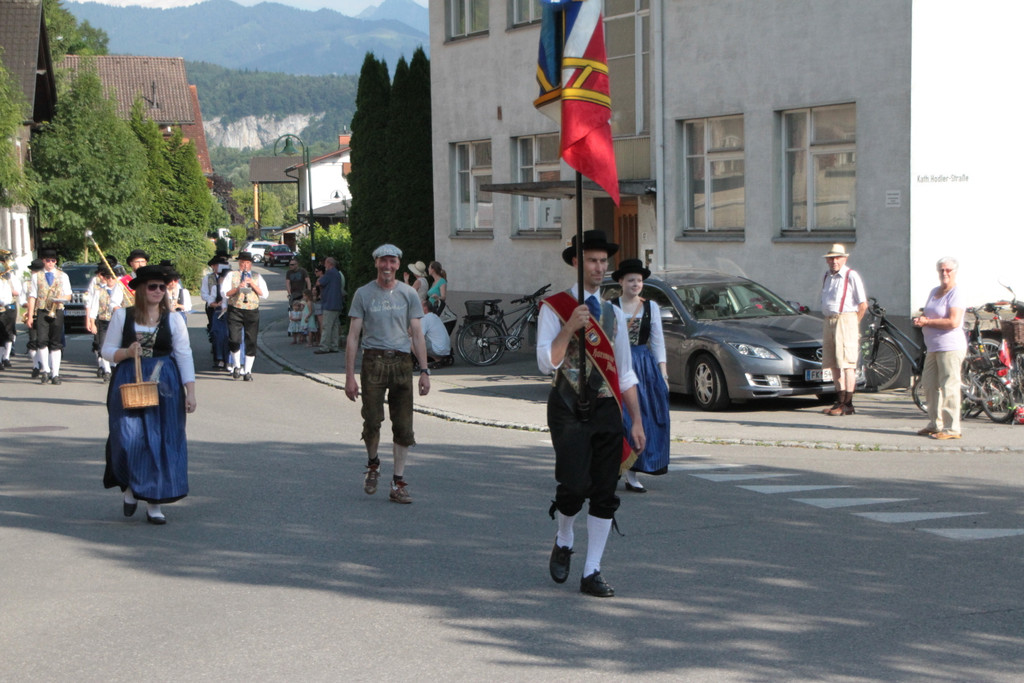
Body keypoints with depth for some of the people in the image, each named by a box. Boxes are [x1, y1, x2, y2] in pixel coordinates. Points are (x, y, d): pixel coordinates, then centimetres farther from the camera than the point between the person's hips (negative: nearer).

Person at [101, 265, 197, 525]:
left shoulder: (173, 320, 5)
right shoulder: (122, 316, 5)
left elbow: (184, 356, 3)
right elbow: (107, 350, 9)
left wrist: (190, 392, -4)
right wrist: (127, 352, -12)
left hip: (164, 386, 1)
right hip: (128, 384, 0)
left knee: (161, 443, -1)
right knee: (129, 439, -10)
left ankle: (154, 504, 8)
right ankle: (130, 487, 20)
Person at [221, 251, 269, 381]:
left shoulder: (257, 277, 15)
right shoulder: (231, 275, 9)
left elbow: (265, 294, 5)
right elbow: (224, 293, 1)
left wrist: (253, 285, -8)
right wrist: (237, 288, -13)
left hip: (252, 312, 2)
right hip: (235, 311, -2)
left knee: (251, 342, 0)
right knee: (234, 340, -13)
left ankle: (247, 371, 9)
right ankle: (236, 366, 10)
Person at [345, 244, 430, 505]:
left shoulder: (408, 294, 10)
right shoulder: (364, 294, 5)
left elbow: (416, 334, 10)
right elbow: (353, 336, 3)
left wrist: (424, 371, 2)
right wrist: (350, 375, -4)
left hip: (402, 362, 2)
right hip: (373, 361, -2)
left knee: (403, 426, 0)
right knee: (372, 420, -9)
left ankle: (398, 483, 7)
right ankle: (372, 464, 20)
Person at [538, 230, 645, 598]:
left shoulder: (613, 313, 15)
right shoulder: (555, 307, 0)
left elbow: (625, 372, 17)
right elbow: (546, 363, -10)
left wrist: (637, 420, 11)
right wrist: (570, 328, -22)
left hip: (607, 409, 5)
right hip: (569, 408, -4)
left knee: (605, 494, 0)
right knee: (575, 485, -15)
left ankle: (592, 573, 7)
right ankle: (563, 542, 16)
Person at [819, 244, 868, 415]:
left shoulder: (851, 276, -4)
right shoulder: (827, 277, 17)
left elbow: (863, 305, -5)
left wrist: (853, 324, -5)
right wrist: (829, 322, 11)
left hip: (846, 320, -7)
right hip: (829, 322, 8)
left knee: (847, 364, -9)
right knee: (834, 365, 9)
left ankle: (848, 405, -10)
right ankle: (839, 401, 15)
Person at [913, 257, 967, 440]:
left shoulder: (956, 294, -9)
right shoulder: (934, 292, 18)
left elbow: (953, 322, -19)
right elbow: (926, 315, 26)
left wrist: (927, 322, -13)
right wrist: (920, 320, 1)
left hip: (950, 347, -9)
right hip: (934, 347, 9)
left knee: (949, 387, -9)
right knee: (929, 385, 11)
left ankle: (952, 428, -7)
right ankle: (935, 424, 20)